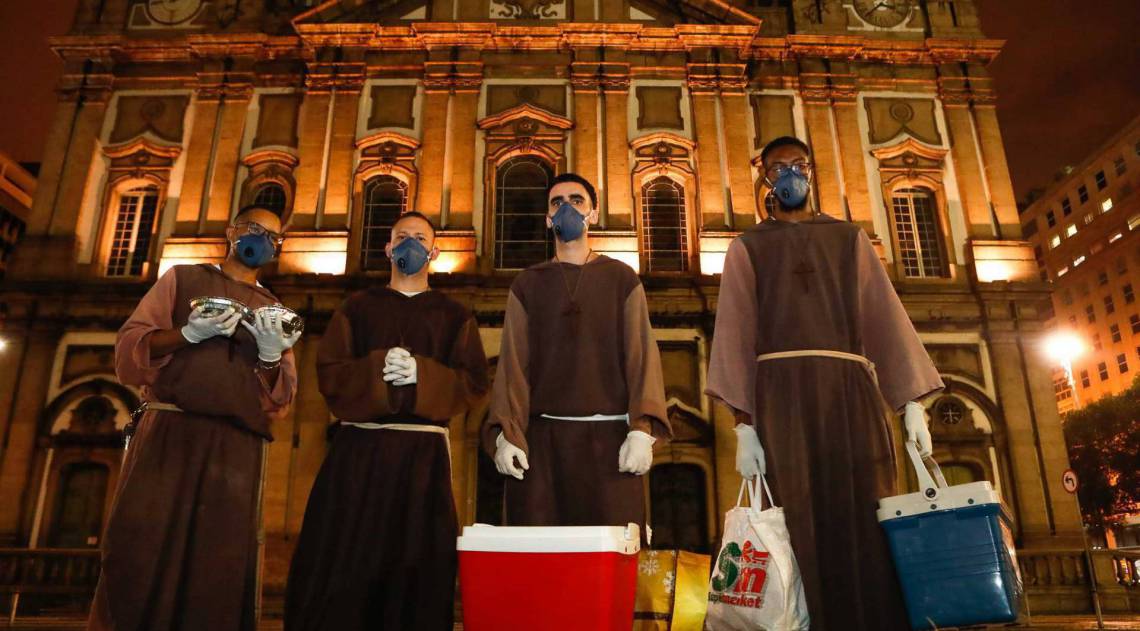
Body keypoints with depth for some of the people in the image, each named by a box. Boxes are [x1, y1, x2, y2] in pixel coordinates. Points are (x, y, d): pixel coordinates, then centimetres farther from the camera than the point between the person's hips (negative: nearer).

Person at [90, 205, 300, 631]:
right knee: (138, 559, -6)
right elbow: (128, 349, 5)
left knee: (221, 574, -1)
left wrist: (270, 357, -9)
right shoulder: (183, 278, 15)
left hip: (238, 448, 2)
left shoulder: (276, 312, 19)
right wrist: (188, 333, -12)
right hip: (169, 432, -2)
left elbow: (282, 399, 11)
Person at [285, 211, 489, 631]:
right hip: (358, 448, 1)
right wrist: (377, 369, -14)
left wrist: (421, 374, -13)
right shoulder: (358, 306, 15)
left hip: (423, 451, 0)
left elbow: (474, 384, 3)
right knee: (340, 568, -2)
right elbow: (328, 372, 4)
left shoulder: (454, 315, 14)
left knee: (416, 570, 0)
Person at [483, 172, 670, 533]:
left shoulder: (621, 278, 12)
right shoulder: (527, 284, 15)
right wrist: (506, 434, -7)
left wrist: (642, 429, -10)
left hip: (609, 435, -1)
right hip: (541, 437, 1)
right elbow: (513, 362, 6)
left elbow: (642, 354, 3)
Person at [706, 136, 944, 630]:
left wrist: (912, 402, 0)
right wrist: (744, 424, -8)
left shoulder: (850, 238, 21)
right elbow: (735, 333, 4)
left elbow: (886, 316, 12)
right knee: (805, 531, -4)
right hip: (784, 391, -2)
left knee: (867, 526, 0)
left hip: (851, 391, 2)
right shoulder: (747, 248, 15)